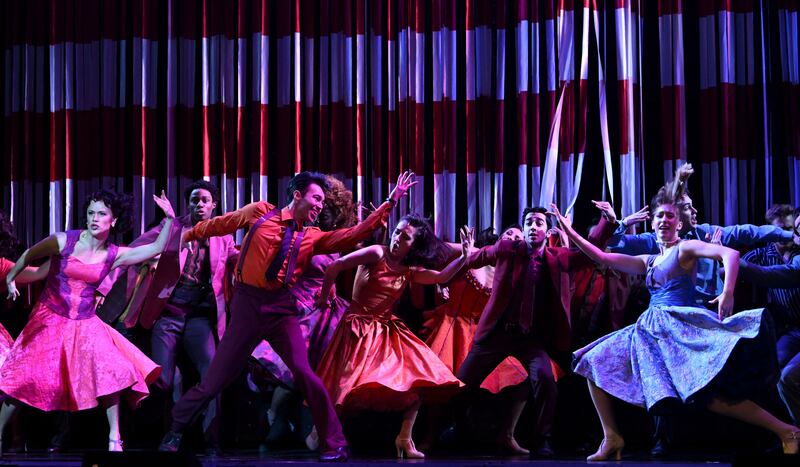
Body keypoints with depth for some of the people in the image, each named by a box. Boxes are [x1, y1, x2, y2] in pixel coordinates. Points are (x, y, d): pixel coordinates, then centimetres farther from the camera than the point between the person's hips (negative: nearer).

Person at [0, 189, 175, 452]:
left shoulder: (115, 255, -3)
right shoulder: (64, 241, -11)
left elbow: (157, 248, -5)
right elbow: (29, 256, 4)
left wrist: (169, 218, -13)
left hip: (85, 323, 2)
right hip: (50, 319, -2)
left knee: (109, 372, -12)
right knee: (25, 376, -6)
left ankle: (114, 439, -4)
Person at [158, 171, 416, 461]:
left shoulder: (312, 237, 9)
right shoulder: (260, 213, 2)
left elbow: (355, 234, 4)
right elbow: (218, 225, 14)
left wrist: (391, 202, 1)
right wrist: (186, 235, 23)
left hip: (281, 307, 2)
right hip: (247, 303, -2)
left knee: (304, 373, -8)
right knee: (219, 376, 4)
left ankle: (334, 444, 2)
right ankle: (176, 429, 25)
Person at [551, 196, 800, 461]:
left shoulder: (685, 248, 2)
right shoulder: (649, 262, 22)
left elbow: (730, 254, -14)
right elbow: (603, 258, 21)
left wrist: (728, 294, -28)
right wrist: (570, 232, 17)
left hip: (678, 327, -8)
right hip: (650, 332, 8)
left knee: (707, 392, -26)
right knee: (594, 363, 5)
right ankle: (611, 439, 4)